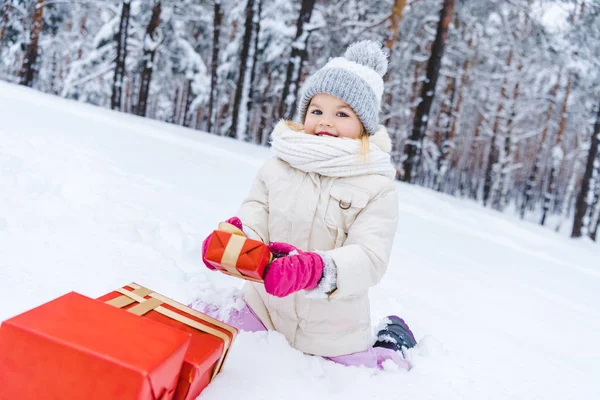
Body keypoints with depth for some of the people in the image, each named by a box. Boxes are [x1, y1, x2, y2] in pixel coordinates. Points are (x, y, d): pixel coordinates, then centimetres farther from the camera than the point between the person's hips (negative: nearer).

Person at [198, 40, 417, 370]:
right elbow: (254, 220, -8)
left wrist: (313, 269, -43)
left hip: (333, 335, -2)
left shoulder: (378, 187, -14)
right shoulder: (277, 167, -3)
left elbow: (370, 258, -23)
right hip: (264, 309, 3)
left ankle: (390, 343, 38)